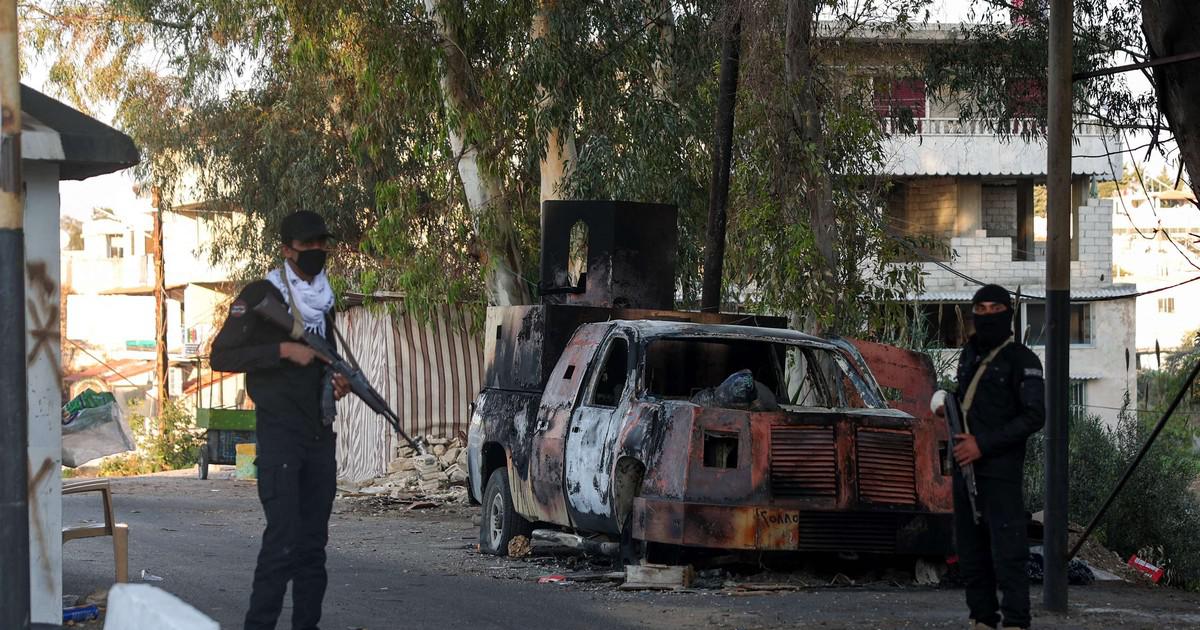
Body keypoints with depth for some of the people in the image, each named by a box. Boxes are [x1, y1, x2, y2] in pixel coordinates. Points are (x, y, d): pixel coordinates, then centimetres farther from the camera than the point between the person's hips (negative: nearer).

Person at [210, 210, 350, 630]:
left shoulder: (324, 300, 17)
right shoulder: (261, 296, -4)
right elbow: (221, 356, -11)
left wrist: (338, 381, 7)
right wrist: (283, 350, -18)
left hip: (320, 437, 7)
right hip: (279, 434, -7)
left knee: (313, 542, 7)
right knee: (283, 539, -16)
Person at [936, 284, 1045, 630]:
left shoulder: (1022, 360, -6)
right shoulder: (970, 353, 16)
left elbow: (1034, 417, -13)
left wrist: (983, 444, -17)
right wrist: (948, 404, 9)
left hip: (1000, 469, -7)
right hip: (965, 466, 7)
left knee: (1007, 550, -10)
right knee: (970, 550, 9)